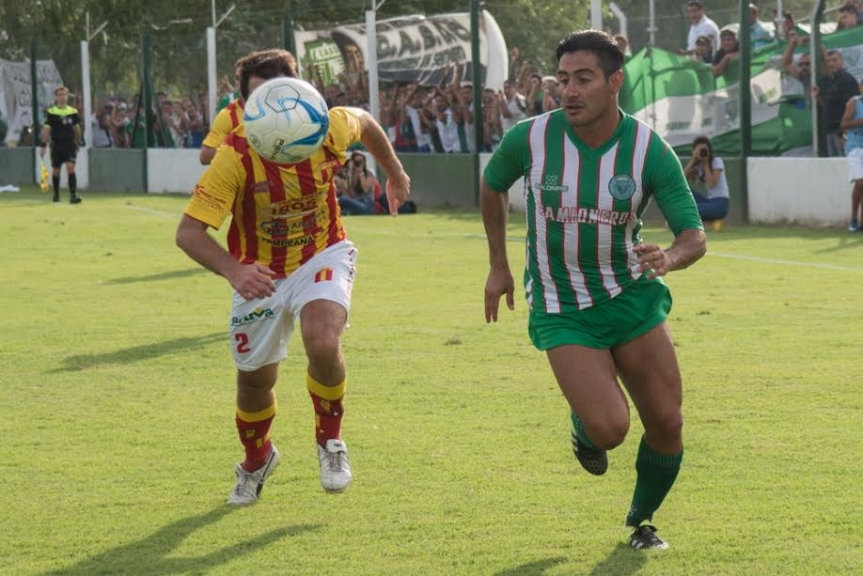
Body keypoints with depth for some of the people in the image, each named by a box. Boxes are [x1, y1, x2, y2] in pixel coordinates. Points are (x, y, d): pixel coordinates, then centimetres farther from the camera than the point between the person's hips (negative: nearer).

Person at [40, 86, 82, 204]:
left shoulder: (73, 112, 3)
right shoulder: (51, 112, -4)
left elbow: (77, 128, 15)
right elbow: (46, 129, -5)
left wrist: (78, 142, 18)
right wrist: (43, 146, -10)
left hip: (70, 144, 1)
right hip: (56, 145, -1)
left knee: (71, 168, -14)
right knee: (56, 170, 10)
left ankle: (73, 195, -19)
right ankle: (56, 194, 29)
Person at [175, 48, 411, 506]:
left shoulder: (327, 129, -21)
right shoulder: (235, 157, -28)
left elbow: (364, 122, 6)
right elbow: (189, 232, -30)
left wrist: (395, 173, 20)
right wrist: (234, 272, -47)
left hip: (322, 257, 0)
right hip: (260, 274, 0)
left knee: (322, 342, -30)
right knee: (254, 381, 12)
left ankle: (330, 441, -1)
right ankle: (257, 460, 47)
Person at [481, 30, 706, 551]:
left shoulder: (651, 150, -14)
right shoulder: (530, 139, -15)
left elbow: (695, 235, -13)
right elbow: (492, 186, 8)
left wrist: (669, 259, -36)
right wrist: (499, 266, 11)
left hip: (633, 296, 2)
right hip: (561, 309, -2)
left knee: (667, 424, 0)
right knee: (609, 428, -18)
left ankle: (642, 521, 28)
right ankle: (584, 429, 21)